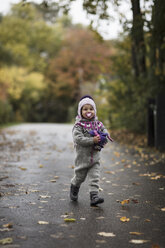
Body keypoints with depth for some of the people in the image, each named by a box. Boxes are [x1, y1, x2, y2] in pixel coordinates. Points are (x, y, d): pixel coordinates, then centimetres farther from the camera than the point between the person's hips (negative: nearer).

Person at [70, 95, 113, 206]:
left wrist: (101, 141, -19)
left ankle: (94, 196, -3)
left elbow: (106, 135, 2)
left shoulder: (98, 124, 4)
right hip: (83, 157, -3)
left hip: (95, 157, 3)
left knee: (95, 178, -3)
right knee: (79, 177, 14)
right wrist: (92, 140, -28)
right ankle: (74, 187, 42)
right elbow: (78, 139, -22)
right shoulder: (78, 125, -10)